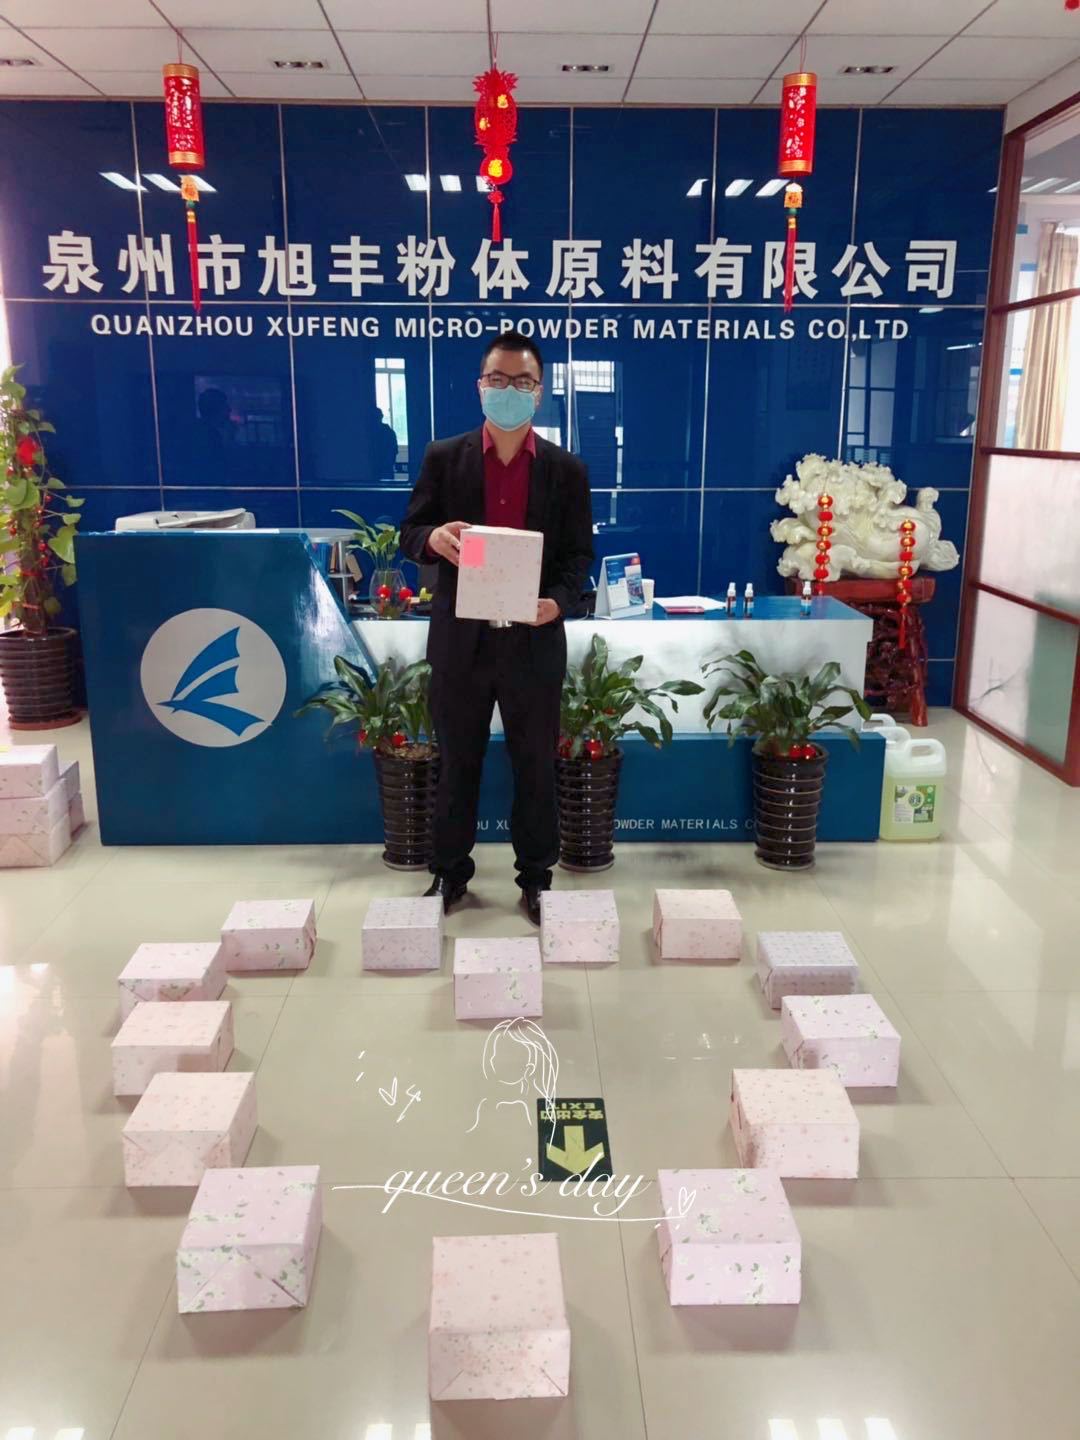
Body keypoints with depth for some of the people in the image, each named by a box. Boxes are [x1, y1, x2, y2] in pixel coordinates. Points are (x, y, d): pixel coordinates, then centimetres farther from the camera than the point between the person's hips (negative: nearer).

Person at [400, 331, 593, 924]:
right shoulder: (444, 458, 1)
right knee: (456, 761, 13)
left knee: (535, 764, 10)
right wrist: (432, 537, -21)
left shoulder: (566, 469, 1)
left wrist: (561, 601, -16)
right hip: (460, 638, 0)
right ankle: (449, 871, 29)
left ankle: (536, 876, 26)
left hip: (534, 640, 0)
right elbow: (410, 533, 3)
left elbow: (578, 553, 3)